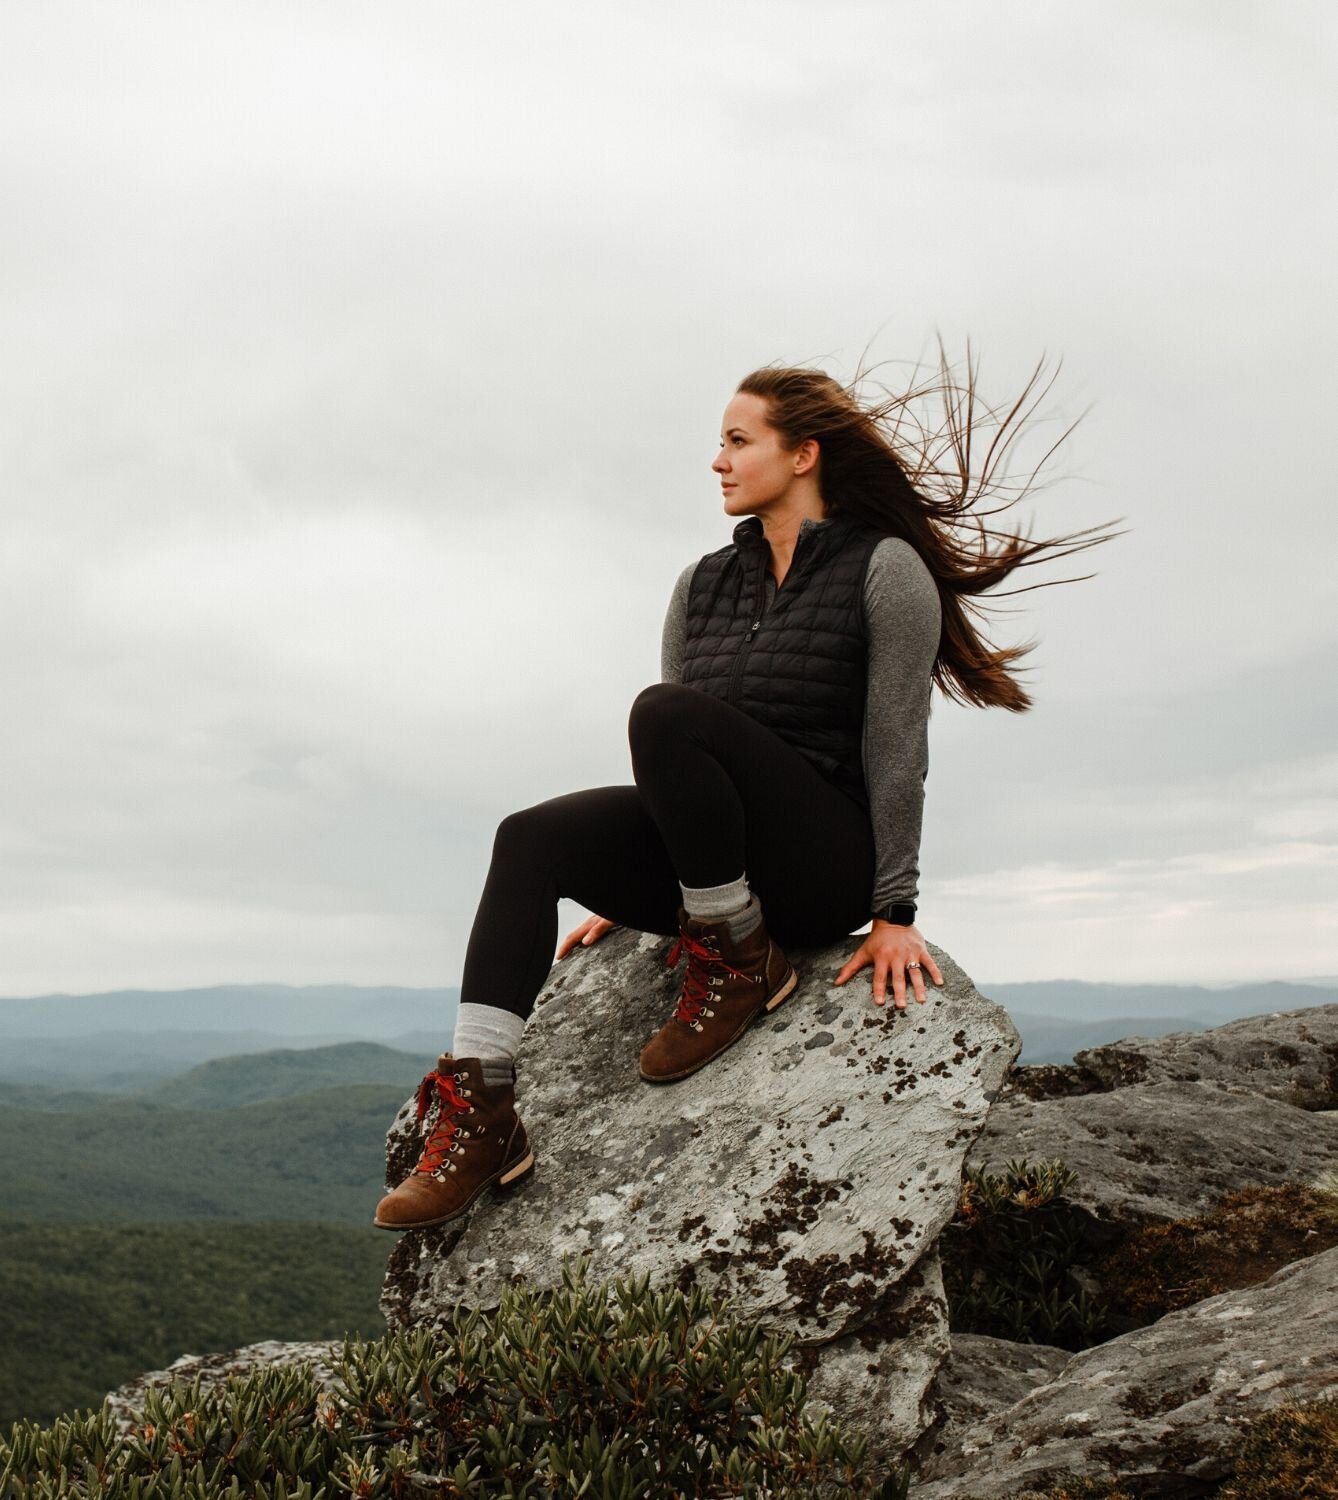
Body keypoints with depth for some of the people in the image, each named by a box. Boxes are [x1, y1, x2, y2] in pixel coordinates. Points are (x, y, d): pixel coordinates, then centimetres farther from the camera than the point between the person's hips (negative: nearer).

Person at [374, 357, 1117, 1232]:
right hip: (706, 864, 6)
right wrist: (627, 896, 13)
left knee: (665, 710, -29)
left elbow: (894, 745, -8)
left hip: (829, 860, -6)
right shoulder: (704, 584, 17)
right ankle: (479, 1109, -28)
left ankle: (741, 962, -16)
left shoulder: (886, 569, -1)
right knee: (533, 838, -20)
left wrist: (894, 913, -12)